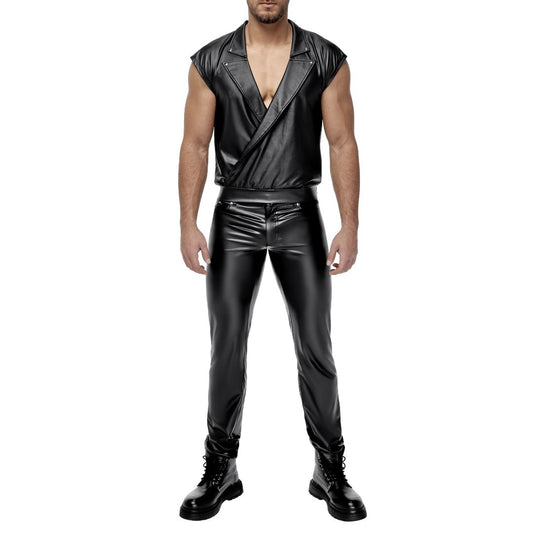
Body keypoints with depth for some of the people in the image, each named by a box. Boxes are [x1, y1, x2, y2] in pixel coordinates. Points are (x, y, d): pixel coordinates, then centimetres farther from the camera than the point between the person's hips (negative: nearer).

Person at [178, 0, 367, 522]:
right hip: (235, 218, 1)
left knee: (315, 347, 1)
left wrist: (350, 226, -9)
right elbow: (194, 145, 1)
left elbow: (343, 144, -1)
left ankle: (331, 472, 18)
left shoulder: (327, 60, 1)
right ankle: (221, 470, 19)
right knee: (227, 348, 3)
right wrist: (188, 226, -8)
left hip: (299, 215, 0)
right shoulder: (210, 61, 2)